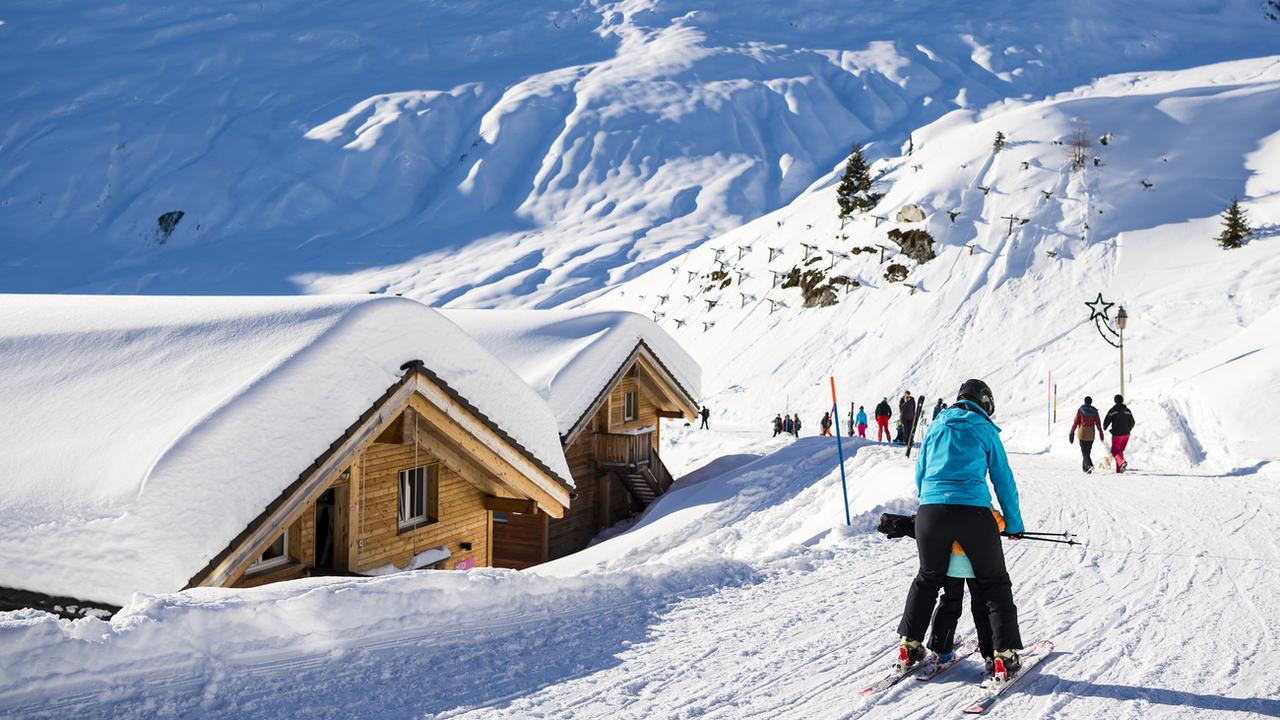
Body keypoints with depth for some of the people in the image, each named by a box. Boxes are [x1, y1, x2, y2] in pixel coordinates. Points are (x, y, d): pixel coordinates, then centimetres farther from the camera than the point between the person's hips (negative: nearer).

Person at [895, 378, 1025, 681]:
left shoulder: (936, 427, 17)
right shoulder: (985, 430, 8)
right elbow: (1004, 479, 12)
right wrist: (1014, 524, 20)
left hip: (930, 510, 3)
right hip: (973, 513, -3)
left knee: (928, 578, 22)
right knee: (994, 584, 10)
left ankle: (908, 645, 24)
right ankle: (1004, 655, 6)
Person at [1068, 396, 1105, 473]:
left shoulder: (1080, 410, -3)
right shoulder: (1094, 411, 2)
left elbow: (1075, 422, -3)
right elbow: (1098, 423, 3)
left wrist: (1071, 433, 2)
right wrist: (1101, 434, 12)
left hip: (1082, 433, -3)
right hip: (1091, 434, 3)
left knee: (1084, 451, -6)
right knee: (1088, 451, 15)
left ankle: (1089, 465, -26)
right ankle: (1085, 467, 19)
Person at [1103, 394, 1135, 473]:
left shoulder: (1112, 410, -10)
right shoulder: (1127, 410, 5)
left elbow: (1106, 422, -8)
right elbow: (1132, 423, 11)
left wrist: (1104, 428, 15)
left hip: (1117, 434, -5)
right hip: (1126, 434, 5)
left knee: (1114, 451, 5)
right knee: (1120, 451, 17)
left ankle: (1122, 462, -23)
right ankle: (1119, 469, 13)